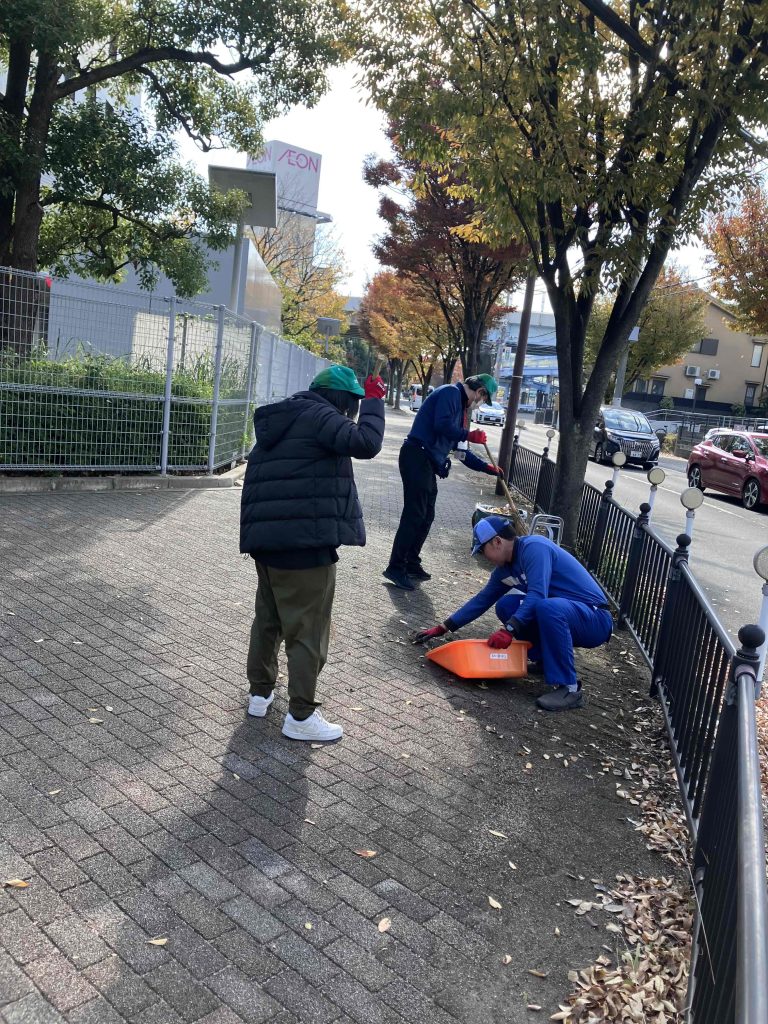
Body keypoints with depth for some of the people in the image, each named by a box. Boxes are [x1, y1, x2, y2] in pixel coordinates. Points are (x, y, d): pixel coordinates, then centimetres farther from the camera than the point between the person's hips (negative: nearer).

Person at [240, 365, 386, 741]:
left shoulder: (278, 422, 21)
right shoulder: (319, 416, -7)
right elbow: (366, 442, -22)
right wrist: (374, 400, -8)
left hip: (265, 539, 9)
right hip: (304, 542, -9)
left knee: (268, 620, 21)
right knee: (307, 630, 0)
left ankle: (260, 693, 33)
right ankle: (300, 716, 6)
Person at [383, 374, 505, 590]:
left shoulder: (461, 406, 23)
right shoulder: (451, 392, -5)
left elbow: (461, 449, 26)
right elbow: (441, 425, -21)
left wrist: (487, 467, 27)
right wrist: (470, 435, -10)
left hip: (428, 462, 10)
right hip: (417, 456, -10)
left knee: (426, 516, 13)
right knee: (414, 514, -10)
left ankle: (411, 563, 23)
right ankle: (396, 568, -7)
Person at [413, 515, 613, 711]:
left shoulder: (534, 547, -19)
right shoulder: (506, 568, 7)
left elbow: (537, 594, -31)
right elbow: (482, 600, 15)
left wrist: (508, 630, -34)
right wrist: (443, 628, 15)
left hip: (595, 619, -8)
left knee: (547, 607, -37)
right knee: (506, 606, 3)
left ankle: (568, 688, -24)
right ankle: (547, 659, 10)